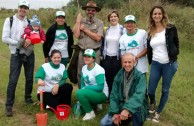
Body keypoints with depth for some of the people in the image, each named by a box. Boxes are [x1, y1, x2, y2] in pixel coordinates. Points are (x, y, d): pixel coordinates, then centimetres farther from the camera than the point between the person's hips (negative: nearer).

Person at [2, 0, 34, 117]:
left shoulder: (30, 22, 6)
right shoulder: (9, 20, -4)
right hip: (16, 55, -3)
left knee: (29, 78, 12)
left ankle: (28, 98, 32)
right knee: (13, 80, -5)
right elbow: (5, 38, -10)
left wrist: (30, 40, -18)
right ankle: (9, 105, 5)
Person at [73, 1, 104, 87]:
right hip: (82, 52, 2)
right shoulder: (81, 21, 5)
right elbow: (76, 35, -7)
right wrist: (78, 21, -5)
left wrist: (85, 29, -8)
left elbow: (97, 38, -12)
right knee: (80, 74, 9)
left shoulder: (99, 23, -1)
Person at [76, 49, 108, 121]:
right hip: (90, 92, 8)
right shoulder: (84, 68, 2)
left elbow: (100, 87, -24)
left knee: (79, 93, -29)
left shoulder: (98, 69, -21)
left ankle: (90, 113, -11)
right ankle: (94, 105, 19)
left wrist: (86, 88, -20)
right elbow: (82, 84, 7)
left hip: (101, 94, -8)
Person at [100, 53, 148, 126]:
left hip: (136, 109, -3)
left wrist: (127, 109, -44)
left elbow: (139, 95, -29)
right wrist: (115, 112, -16)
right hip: (121, 107, 4)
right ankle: (124, 120, 13)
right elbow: (114, 95, -3)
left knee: (136, 107, -38)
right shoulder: (118, 76, 0)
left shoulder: (140, 76, -13)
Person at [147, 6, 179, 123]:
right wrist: (150, 61, 10)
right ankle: (152, 104, 37)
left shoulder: (170, 28, -3)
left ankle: (158, 113, 27)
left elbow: (176, 43, 6)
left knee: (165, 90, 9)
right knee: (150, 90, 3)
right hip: (155, 64, 2)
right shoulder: (150, 31, 6)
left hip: (169, 64, -2)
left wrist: (174, 55, -2)